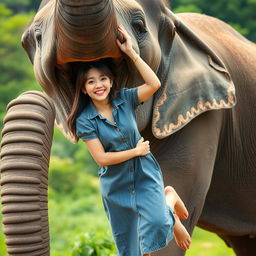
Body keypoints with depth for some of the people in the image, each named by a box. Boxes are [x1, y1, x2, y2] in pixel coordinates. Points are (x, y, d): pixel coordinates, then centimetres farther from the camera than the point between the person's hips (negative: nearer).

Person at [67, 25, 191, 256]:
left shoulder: (125, 99, -5)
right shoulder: (85, 120, -10)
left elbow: (154, 84, -21)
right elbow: (101, 158, -14)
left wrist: (130, 52, -21)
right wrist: (136, 151, -10)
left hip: (145, 175, 0)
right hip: (116, 185, 0)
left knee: (156, 226, -23)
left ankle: (171, 201, 9)